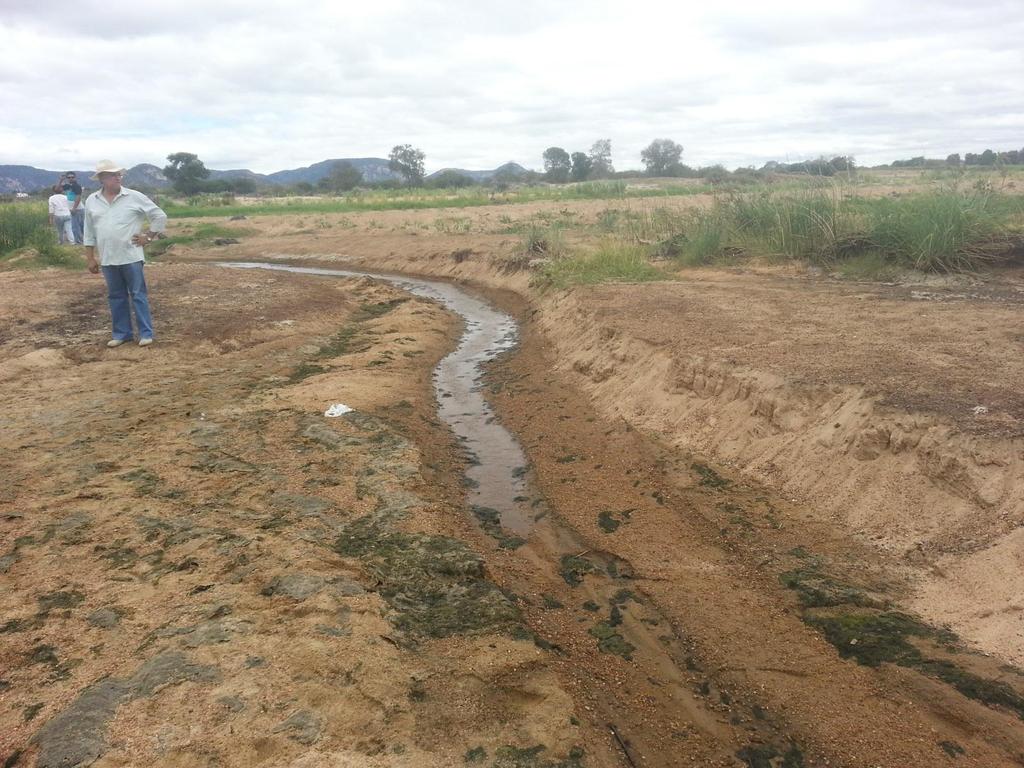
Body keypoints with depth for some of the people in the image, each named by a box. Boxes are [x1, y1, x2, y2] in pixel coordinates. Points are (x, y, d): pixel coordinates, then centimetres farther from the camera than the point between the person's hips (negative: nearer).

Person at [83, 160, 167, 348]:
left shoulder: (134, 197, -4)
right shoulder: (91, 201, 7)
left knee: (138, 295, 0)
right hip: (108, 259, 3)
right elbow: (89, 232, 12)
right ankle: (121, 333, 19)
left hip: (131, 257, -3)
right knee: (116, 297, 10)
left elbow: (160, 216, 1)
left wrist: (149, 237, -2)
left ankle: (146, 333, 5)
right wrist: (90, 258, 10)